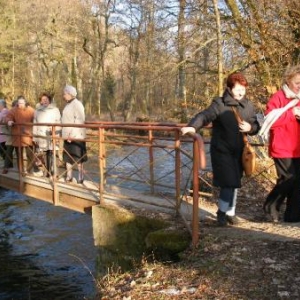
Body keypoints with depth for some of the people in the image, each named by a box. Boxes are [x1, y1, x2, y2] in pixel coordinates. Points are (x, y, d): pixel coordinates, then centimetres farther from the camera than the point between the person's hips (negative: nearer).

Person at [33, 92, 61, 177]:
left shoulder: (55, 110, 4)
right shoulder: (37, 111, 11)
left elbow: (59, 122, 3)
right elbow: (35, 125, 12)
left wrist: (54, 129, -13)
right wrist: (35, 138, 10)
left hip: (52, 137, -2)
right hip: (42, 137, 2)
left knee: (51, 153, -9)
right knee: (46, 154, 4)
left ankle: (52, 170, -4)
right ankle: (48, 171, 11)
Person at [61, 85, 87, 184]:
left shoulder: (77, 104, -12)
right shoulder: (68, 105, 16)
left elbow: (79, 121, -19)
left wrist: (72, 134, -22)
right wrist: (66, 134, 16)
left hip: (76, 136, -9)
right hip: (67, 136, 9)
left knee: (78, 158, -2)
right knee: (67, 156, 11)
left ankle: (80, 177, 5)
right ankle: (69, 177, 19)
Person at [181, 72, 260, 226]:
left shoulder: (248, 105, 4)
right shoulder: (219, 104, -11)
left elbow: (256, 126, 11)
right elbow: (204, 116, -25)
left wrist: (250, 128, -13)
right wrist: (192, 126, -44)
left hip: (239, 151, 5)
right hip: (221, 150, -5)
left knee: (234, 183, 12)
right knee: (228, 182, -9)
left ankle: (230, 212, 29)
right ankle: (222, 211, 12)